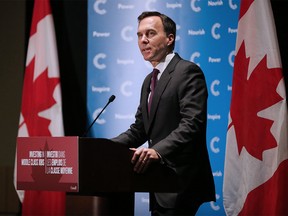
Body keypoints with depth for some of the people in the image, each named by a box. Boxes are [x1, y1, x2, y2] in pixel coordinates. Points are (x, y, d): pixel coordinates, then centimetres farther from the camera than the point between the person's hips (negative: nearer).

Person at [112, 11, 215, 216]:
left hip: (181, 183, -9)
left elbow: (192, 124, -21)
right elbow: (139, 130, 20)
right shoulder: (149, 81, 19)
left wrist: (157, 151, -35)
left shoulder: (188, 72, -9)